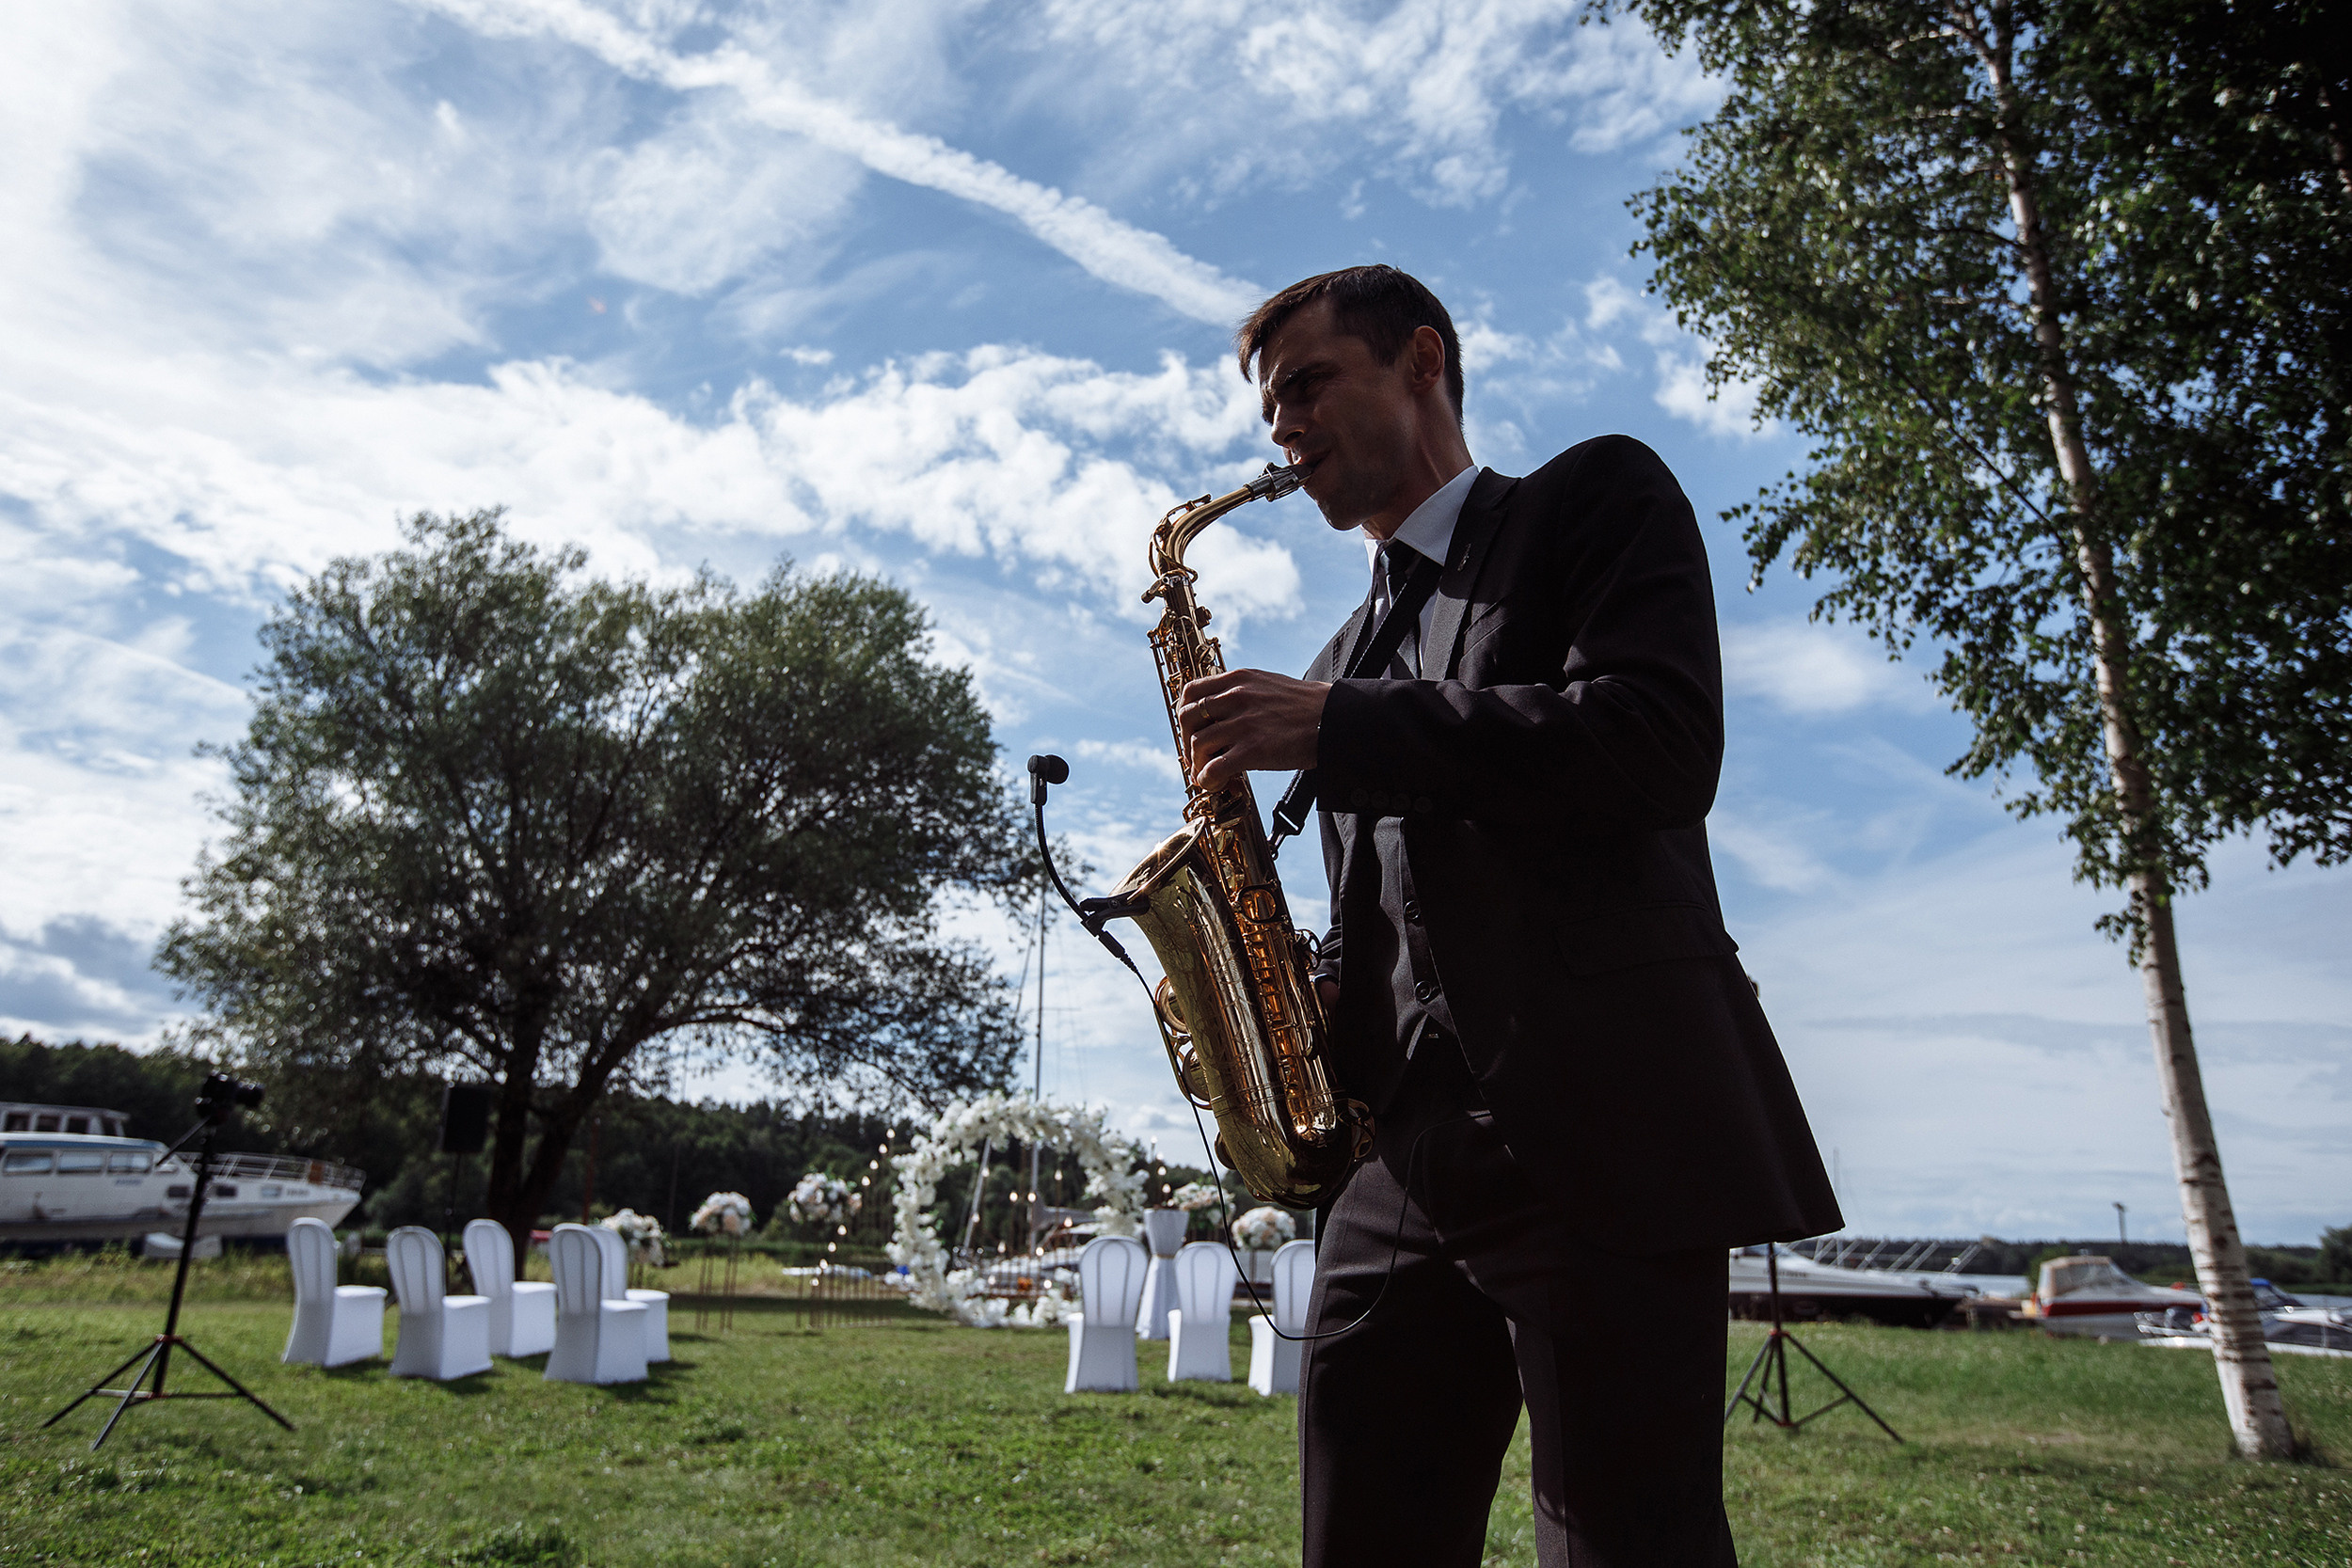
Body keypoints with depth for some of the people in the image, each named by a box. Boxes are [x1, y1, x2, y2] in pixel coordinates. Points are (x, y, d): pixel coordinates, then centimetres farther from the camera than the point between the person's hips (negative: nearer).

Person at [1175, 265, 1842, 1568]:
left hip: (1602, 1134, -6)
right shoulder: (1346, 655, 24)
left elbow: (1663, 743, -13)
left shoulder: (1597, 498, 6)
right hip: (1403, 1167, 7)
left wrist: (1336, 730, -13)